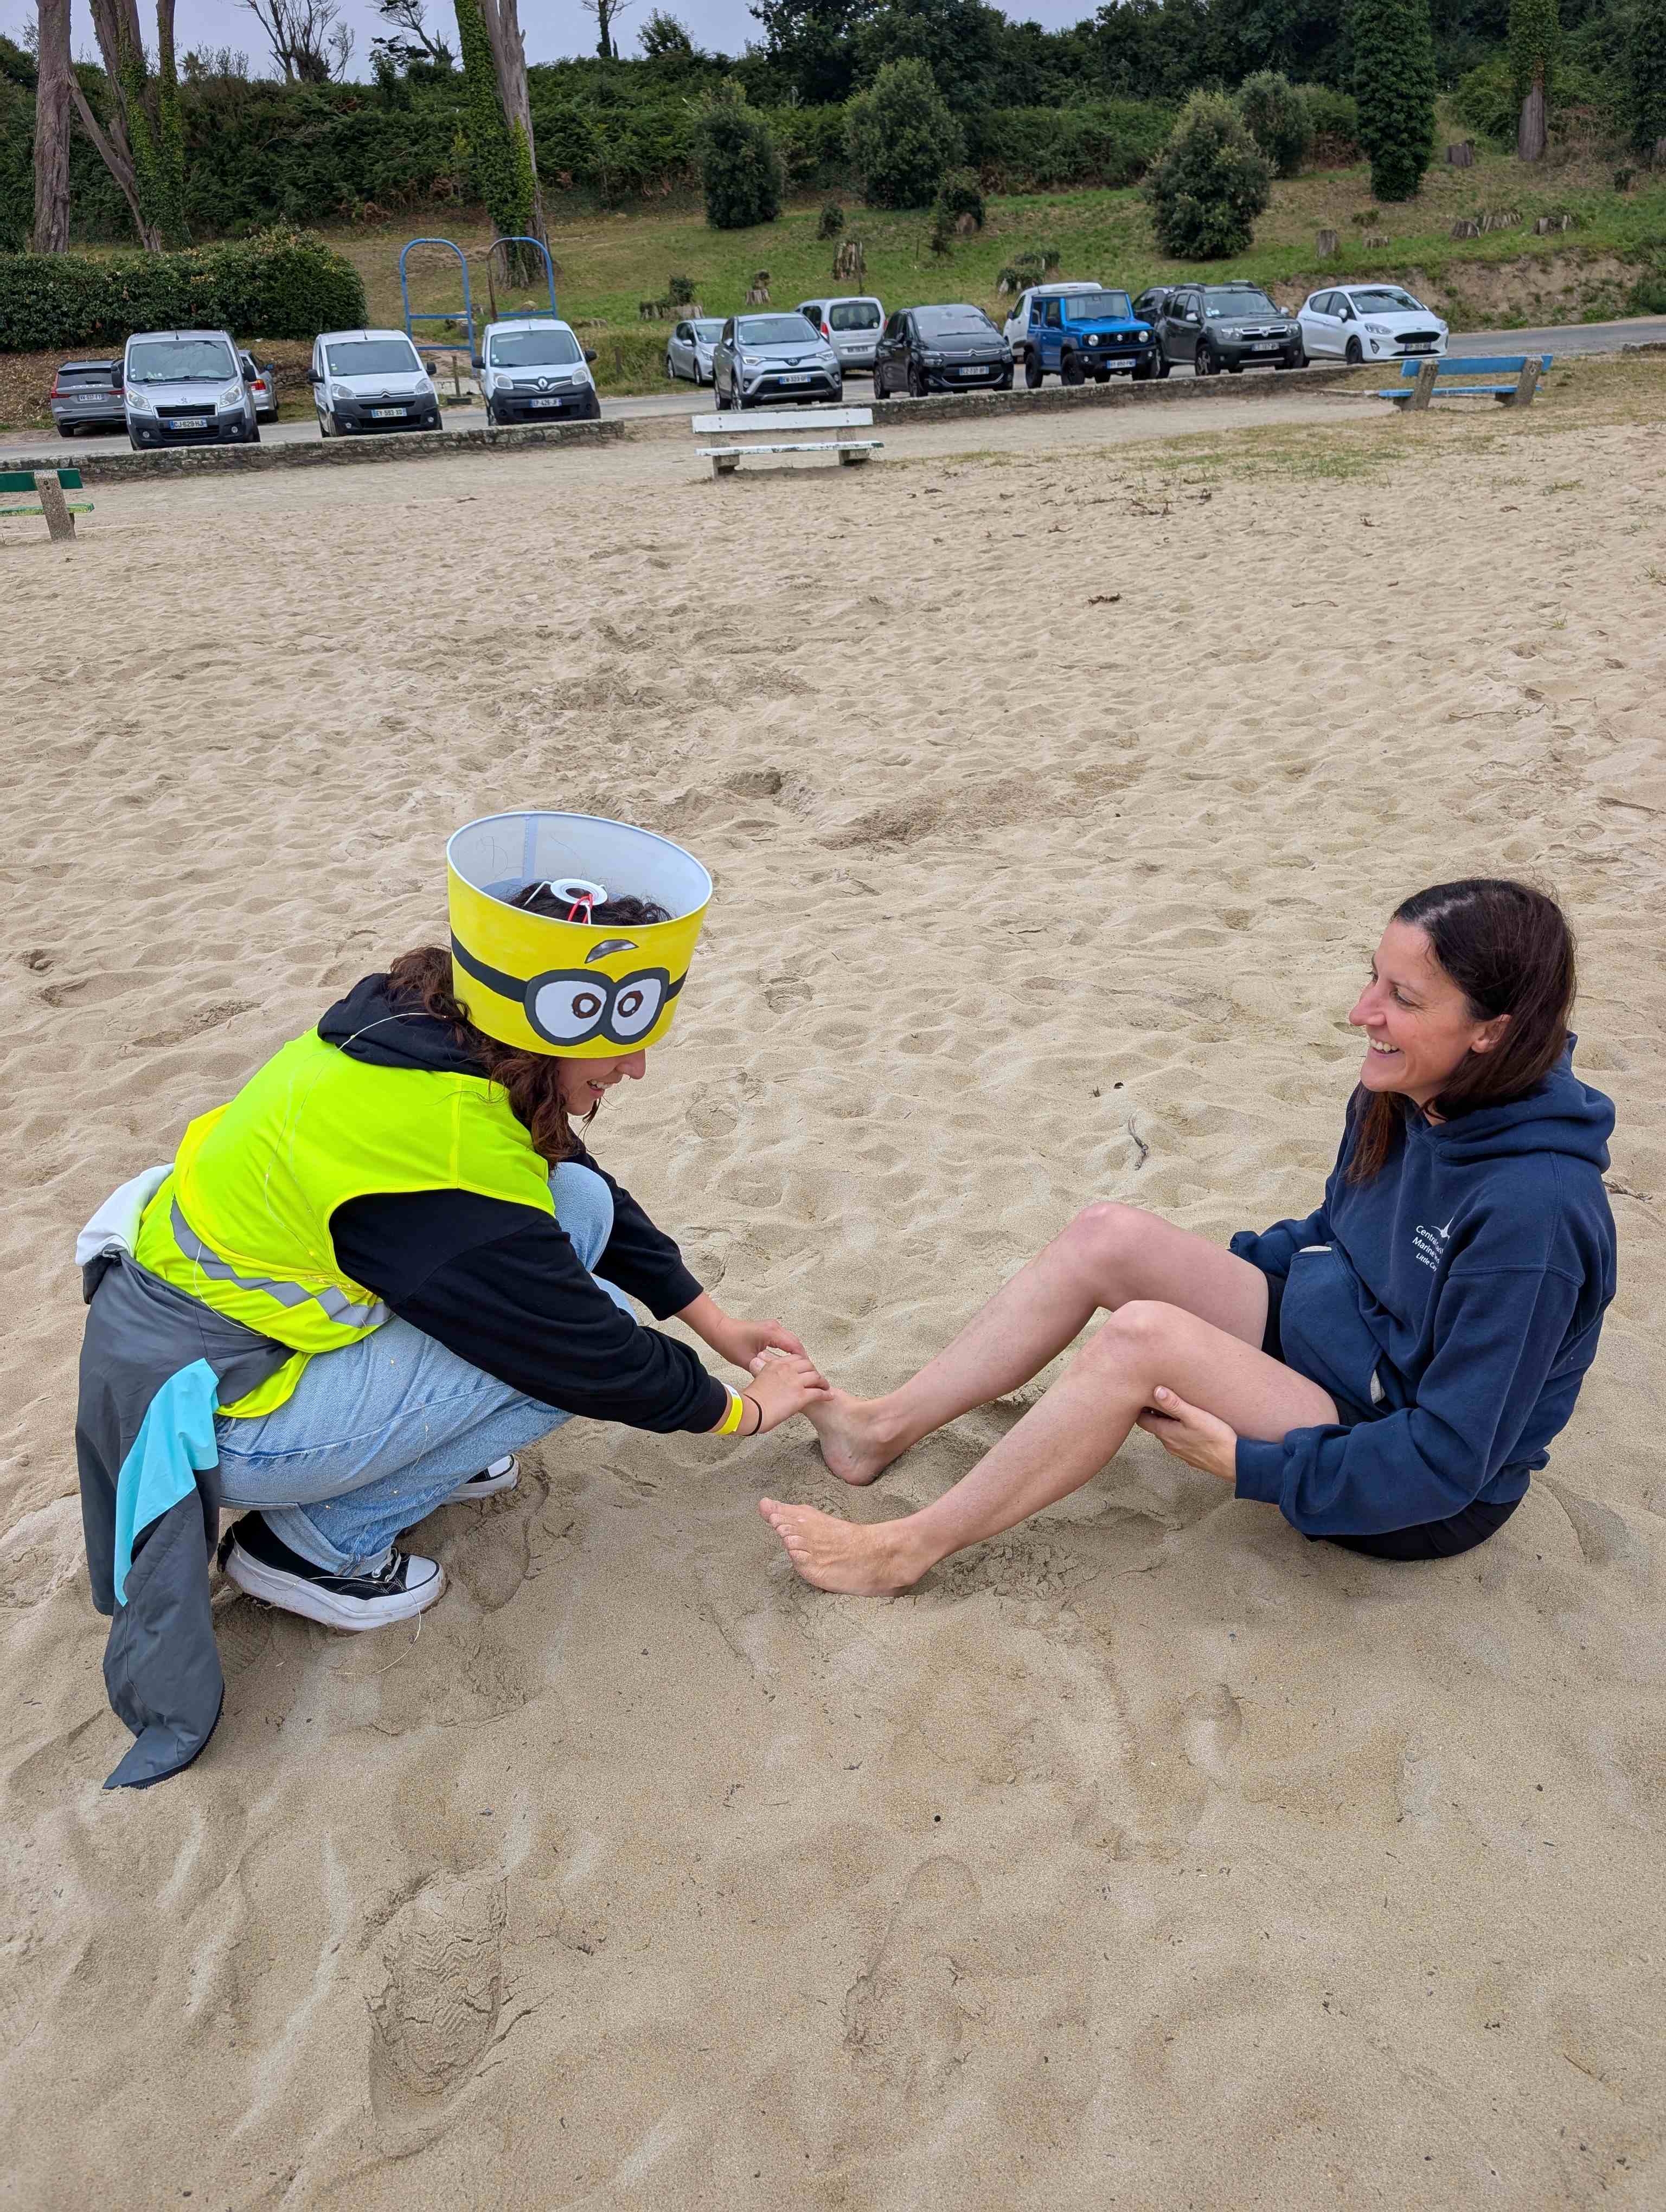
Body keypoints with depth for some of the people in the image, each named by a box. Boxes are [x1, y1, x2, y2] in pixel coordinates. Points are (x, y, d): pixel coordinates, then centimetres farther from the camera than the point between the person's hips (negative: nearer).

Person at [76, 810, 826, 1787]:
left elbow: (594, 1193, 7)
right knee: (580, 1319, -13)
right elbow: (590, 1353, -18)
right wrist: (739, 1408, 0)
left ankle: (414, 1439, 13)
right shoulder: (449, 1177, -31)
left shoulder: (428, 1029, -6)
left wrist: (721, 1324, 11)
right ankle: (316, 1541, -3)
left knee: (578, 1205, 0)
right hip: (212, 1409, -8)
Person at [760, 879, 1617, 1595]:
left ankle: (906, 1551, -16)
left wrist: (1247, 1465, -24)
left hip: (1417, 1500, -8)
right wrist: (1195, 1276, 7)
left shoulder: (1530, 1211, -30)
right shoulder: (1401, 1098, -5)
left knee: (1142, 1334, -29)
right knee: (1107, 1235, -9)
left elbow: (1449, 1460, -27)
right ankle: (881, 1429, -2)